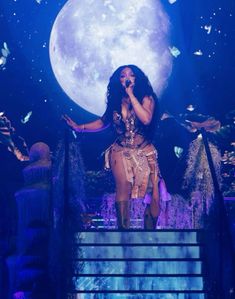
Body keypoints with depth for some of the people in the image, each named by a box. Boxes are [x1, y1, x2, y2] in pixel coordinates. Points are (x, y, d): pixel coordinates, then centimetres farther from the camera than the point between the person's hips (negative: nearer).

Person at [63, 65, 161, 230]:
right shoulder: (116, 101, 7)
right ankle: (123, 228, -13)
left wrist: (131, 94, -18)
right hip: (121, 151, 1)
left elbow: (146, 119, -22)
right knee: (123, 190, -19)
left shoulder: (146, 98, -3)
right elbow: (104, 121, 17)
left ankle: (150, 229, 9)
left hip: (145, 152, -1)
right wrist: (79, 127, 8)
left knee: (151, 194, -8)